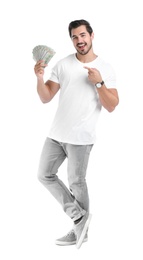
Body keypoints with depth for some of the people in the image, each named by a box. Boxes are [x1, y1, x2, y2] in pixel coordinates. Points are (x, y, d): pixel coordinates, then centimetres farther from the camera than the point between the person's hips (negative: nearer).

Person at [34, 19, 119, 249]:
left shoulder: (105, 69, -5)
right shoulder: (63, 64, 4)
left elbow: (111, 106, -10)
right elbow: (46, 98, 2)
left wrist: (99, 82, -22)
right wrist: (40, 78, -16)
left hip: (80, 137, -5)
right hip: (56, 133, 5)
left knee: (76, 183, 4)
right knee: (45, 175, 10)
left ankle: (80, 232, 21)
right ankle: (79, 216, 19)